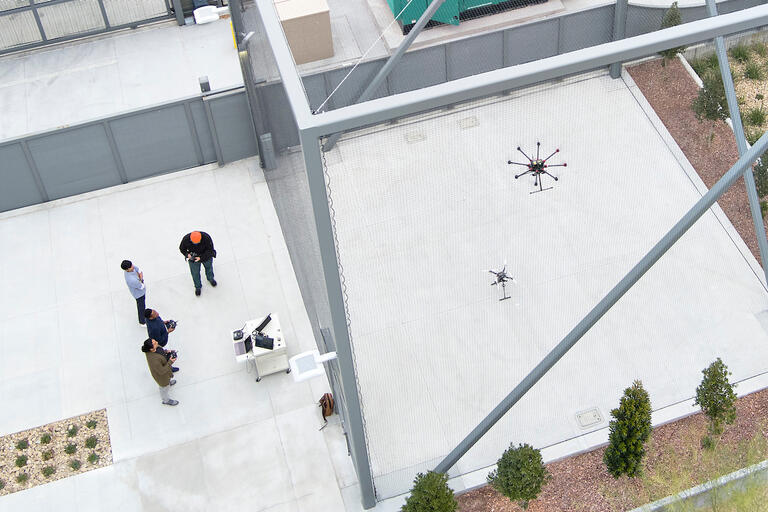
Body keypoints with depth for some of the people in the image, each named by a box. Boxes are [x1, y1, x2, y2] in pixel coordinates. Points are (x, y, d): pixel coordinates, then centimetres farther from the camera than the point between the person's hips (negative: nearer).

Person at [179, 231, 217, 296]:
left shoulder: (206, 238, -36)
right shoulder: (186, 239, -31)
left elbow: (210, 250, -26)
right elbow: (182, 248, -12)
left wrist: (201, 258, -36)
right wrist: (187, 254, -32)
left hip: (206, 256, 0)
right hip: (192, 258, 0)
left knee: (208, 267, 27)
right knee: (195, 273, 11)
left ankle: (210, 278, 60)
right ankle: (198, 287, 39)